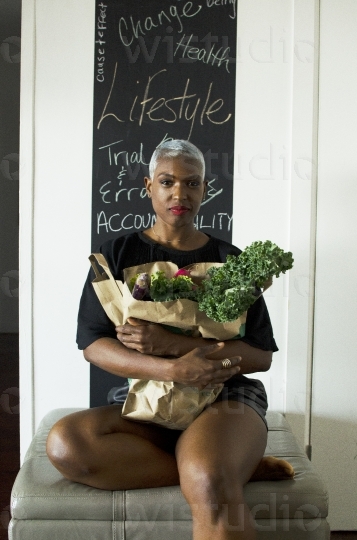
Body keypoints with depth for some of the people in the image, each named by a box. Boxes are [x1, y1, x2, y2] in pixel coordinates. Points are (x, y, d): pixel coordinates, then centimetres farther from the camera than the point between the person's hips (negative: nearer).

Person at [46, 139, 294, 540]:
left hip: (225, 397, -4)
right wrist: (172, 369, -20)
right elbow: (92, 344, -3)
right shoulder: (118, 253, 7)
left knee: (209, 482, -38)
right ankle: (237, 469, -17)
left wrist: (172, 344, -17)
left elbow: (261, 356, -3)